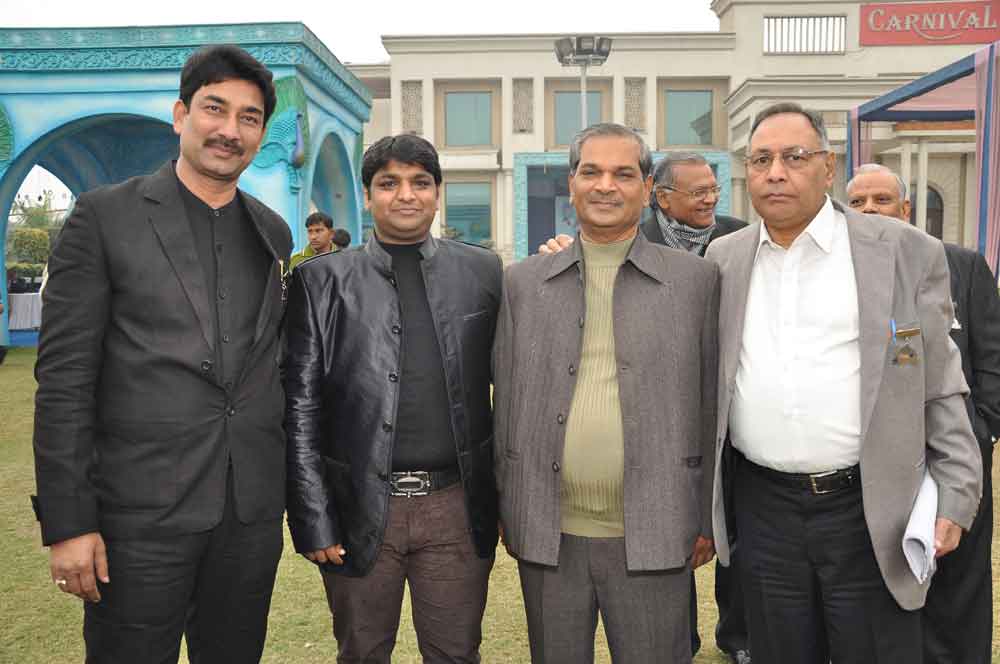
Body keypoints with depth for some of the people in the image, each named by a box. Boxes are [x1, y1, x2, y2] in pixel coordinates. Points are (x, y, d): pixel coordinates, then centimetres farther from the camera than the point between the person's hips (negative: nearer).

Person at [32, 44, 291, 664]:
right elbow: (64, 377, -7)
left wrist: (285, 487, 13)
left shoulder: (273, 232, 9)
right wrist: (67, 523, -10)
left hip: (253, 512, 4)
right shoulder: (105, 216, -4)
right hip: (142, 515, -4)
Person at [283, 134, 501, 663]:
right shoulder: (321, 281, 1)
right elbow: (300, 407, -1)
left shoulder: (484, 272, 4)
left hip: (456, 506, 1)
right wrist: (313, 519, -5)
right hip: (360, 508, 0)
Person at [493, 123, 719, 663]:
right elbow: (506, 404, 7)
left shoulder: (697, 280, 1)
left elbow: (710, 405, 3)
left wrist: (708, 519, 3)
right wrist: (507, 512, 5)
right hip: (547, 537, 2)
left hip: (653, 538, -1)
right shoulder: (522, 283, 5)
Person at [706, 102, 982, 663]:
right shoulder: (724, 260, 6)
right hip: (762, 508, 3)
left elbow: (940, 389, 1)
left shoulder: (907, 252, -2)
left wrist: (955, 496, -4)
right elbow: (704, 384, 13)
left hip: (870, 513, -2)